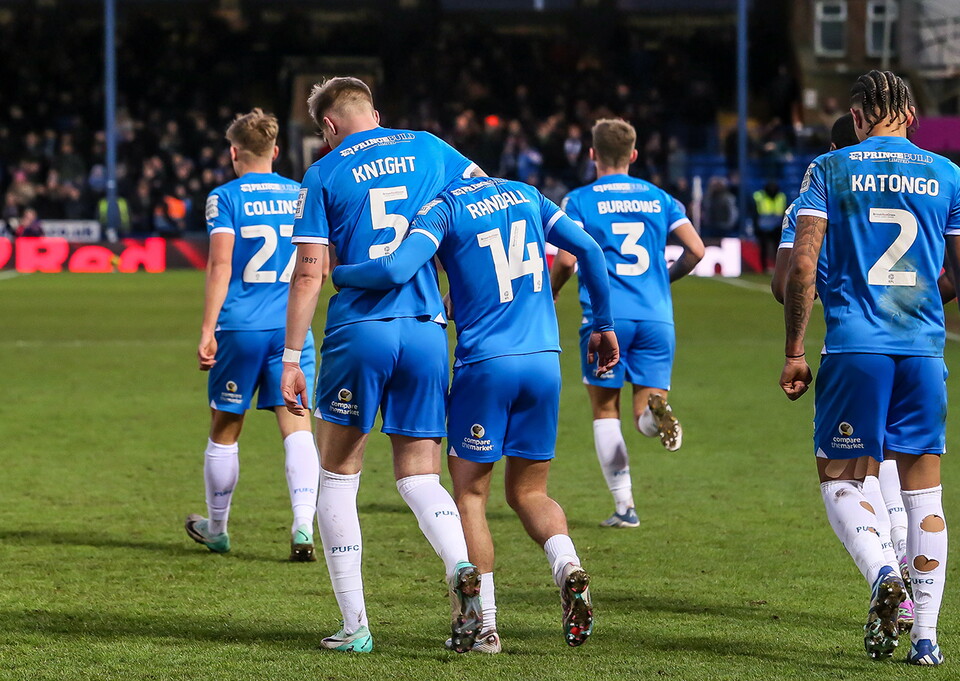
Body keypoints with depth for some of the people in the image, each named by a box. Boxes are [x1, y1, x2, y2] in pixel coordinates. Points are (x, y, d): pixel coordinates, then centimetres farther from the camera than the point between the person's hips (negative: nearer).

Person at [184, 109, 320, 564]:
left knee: (224, 430, 12)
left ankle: (216, 529, 26)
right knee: (297, 426, -2)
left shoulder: (225, 197, -3)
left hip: (240, 329, -2)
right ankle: (304, 527, -20)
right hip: (291, 327, 2)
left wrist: (207, 331, -13)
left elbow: (220, 266, -12)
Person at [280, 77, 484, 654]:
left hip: (359, 330, -3)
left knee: (338, 477, 11)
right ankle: (463, 569, -22)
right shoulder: (426, 149, 11)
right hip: (427, 331, 3)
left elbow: (308, 276, -3)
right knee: (420, 479, 8)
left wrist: (291, 359, 1)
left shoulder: (325, 174, 2)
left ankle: (355, 624, 6)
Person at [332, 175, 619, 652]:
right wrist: (603, 325, 24)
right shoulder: (525, 195, 12)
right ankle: (568, 569, -13)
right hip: (545, 362, 5)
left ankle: (485, 625, 1)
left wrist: (336, 274, -2)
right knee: (528, 492, 15)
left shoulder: (442, 209, -5)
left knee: (470, 495, 7)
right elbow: (588, 250, 13)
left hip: (486, 364, -5)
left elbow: (396, 271, -20)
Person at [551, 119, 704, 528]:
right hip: (656, 317, 2)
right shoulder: (659, 199, 14)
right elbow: (695, 249, 6)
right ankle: (656, 408, -33)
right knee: (647, 420, 5)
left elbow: (566, 259, -8)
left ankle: (624, 505, 2)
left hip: (606, 316, -2)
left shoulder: (580, 201, 3)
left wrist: (550, 295, 11)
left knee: (606, 411, 10)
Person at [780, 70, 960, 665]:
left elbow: (802, 266, -4)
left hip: (854, 347, -2)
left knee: (840, 479, 6)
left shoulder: (829, 170, 3)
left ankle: (882, 572, -23)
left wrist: (794, 352, 2)